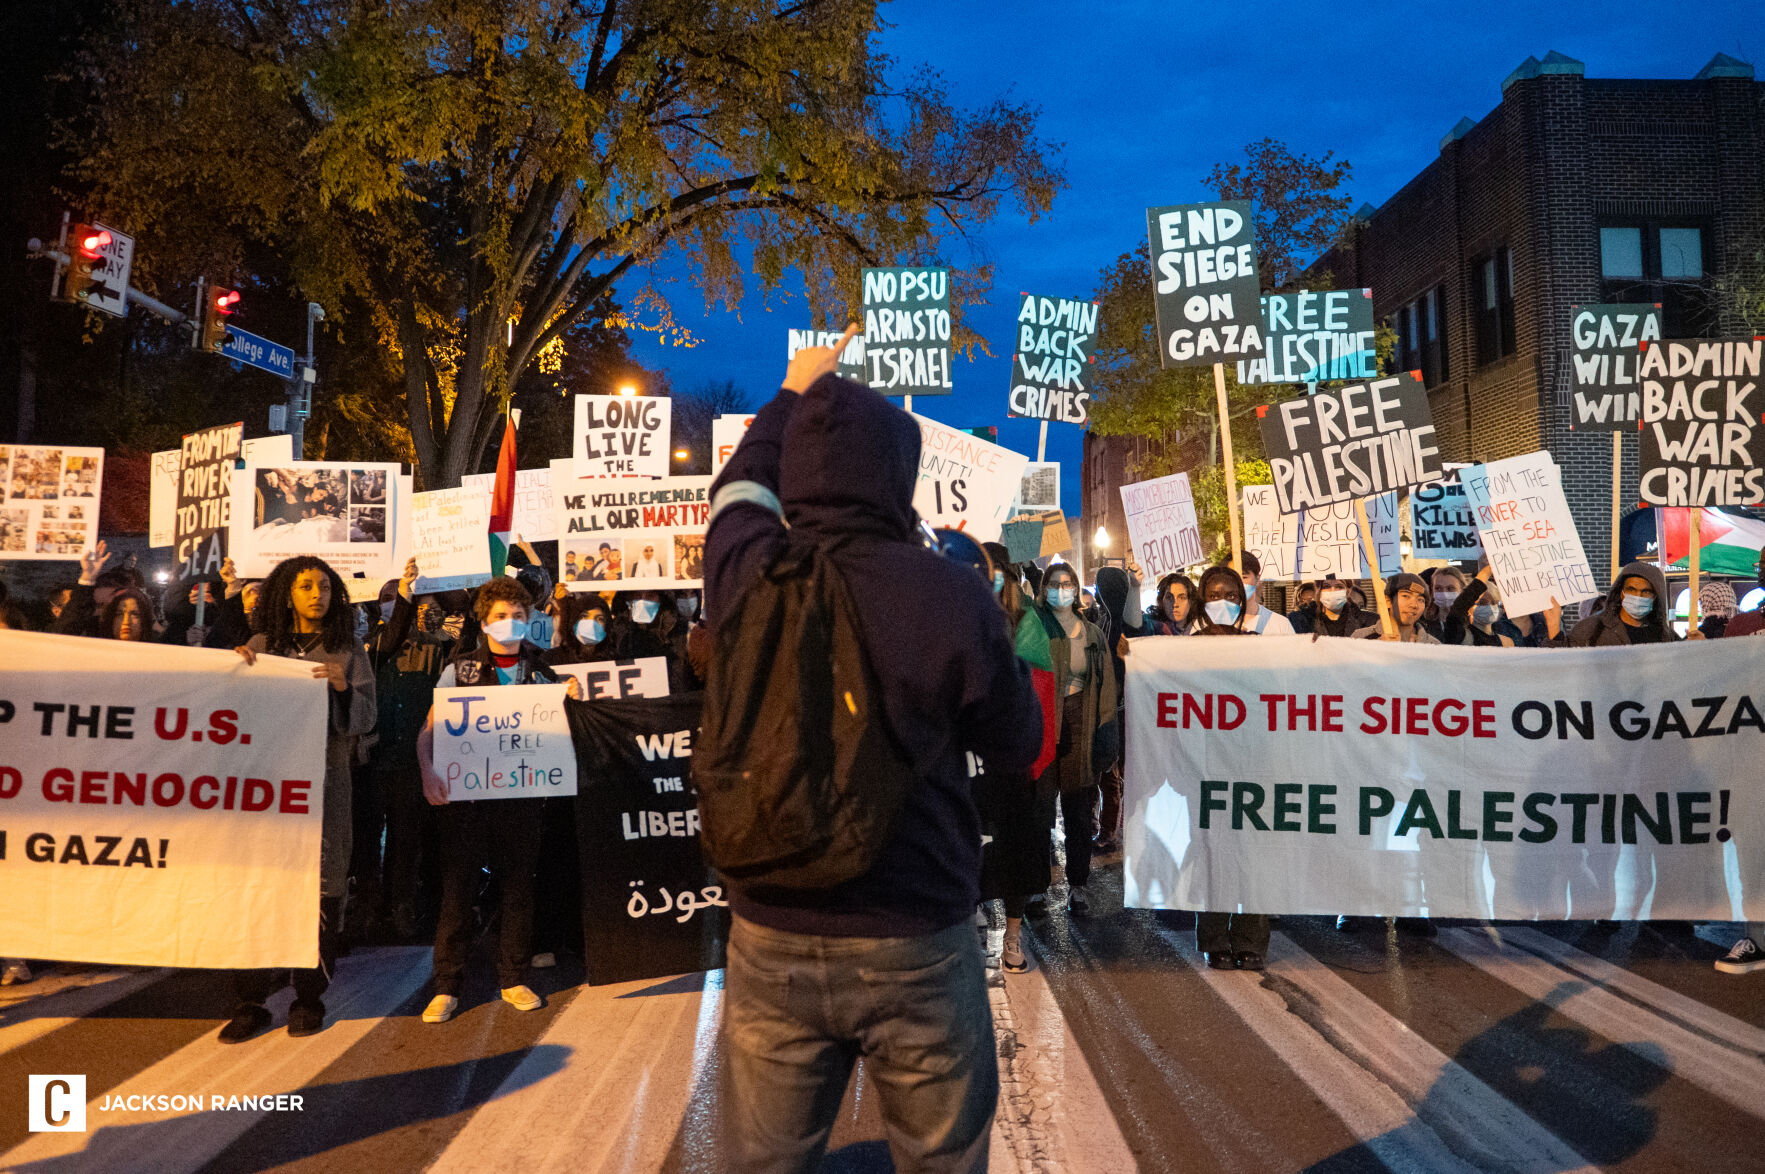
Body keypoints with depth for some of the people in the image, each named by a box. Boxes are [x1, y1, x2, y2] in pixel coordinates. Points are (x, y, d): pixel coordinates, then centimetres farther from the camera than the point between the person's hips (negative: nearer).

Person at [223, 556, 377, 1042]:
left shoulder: (348, 651, 8)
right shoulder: (261, 645, 11)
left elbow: (364, 718, 2)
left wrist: (342, 686, -16)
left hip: (325, 778, -1)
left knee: (321, 884, -1)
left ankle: (309, 996, 10)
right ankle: (252, 999, 7)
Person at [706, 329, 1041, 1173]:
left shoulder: (746, 570, -9)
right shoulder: (949, 595, -18)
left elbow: (741, 483, 16)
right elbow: (1020, 745, -2)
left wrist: (792, 394, 32)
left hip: (771, 936, 3)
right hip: (916, 940, -2)